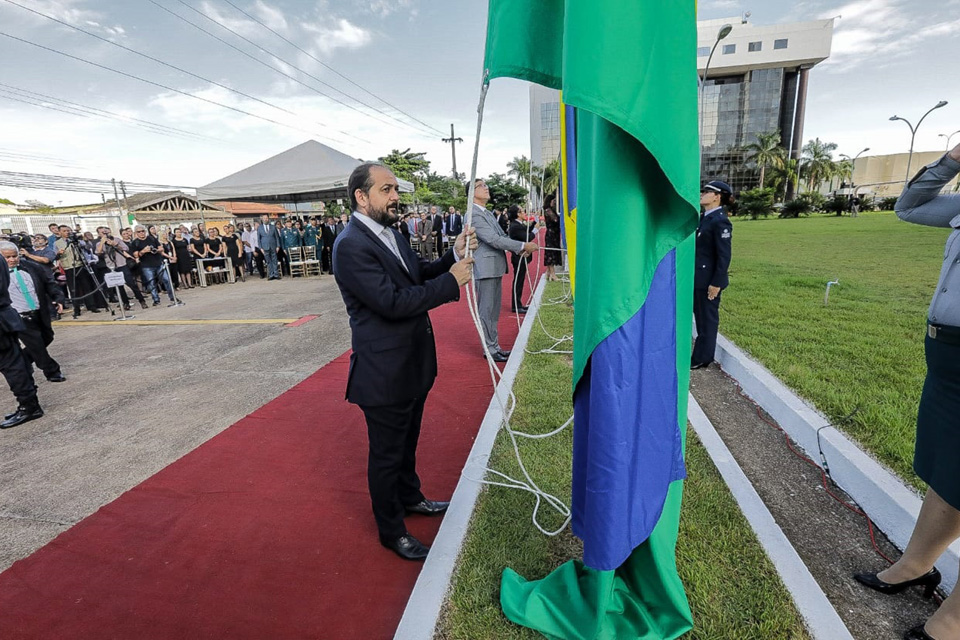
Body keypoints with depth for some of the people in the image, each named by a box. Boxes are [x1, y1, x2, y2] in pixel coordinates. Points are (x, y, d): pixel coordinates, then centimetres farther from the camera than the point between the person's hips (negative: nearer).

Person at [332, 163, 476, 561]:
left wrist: (453, 257, -6)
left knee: (407, 442, 27)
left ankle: (410, 497, 51)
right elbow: (392, 302, -28)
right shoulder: (351, 246, -21)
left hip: (412, 365, 9)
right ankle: (391, 531, 34)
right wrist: (451, 281, -23)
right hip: (384, 373, -9)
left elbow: (418, 275, 11)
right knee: (386, 454, 12)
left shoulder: (389, 234, 8)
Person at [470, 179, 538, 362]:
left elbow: (502, 236, 16)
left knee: (494, 310, 15)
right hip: (485, 269, -10)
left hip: (495, 267, 10)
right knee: (487, 311, -1)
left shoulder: (487, 213, 17)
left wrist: (520, 249, -1)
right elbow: (494, 239, -21)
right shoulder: (474, 214, -14)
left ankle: (494, 346, 25)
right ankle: (490, 349, 8)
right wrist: (523, 246, -18)